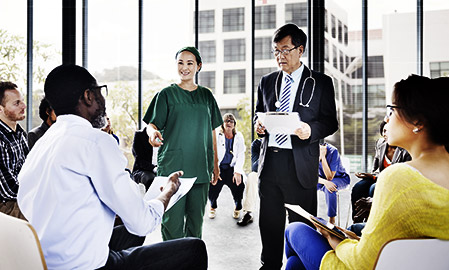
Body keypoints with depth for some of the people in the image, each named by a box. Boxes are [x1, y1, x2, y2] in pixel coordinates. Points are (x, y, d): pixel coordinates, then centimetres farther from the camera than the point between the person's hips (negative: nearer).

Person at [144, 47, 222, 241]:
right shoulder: (167, 94, 4)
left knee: (196, 220, 8)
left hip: (201, 168, 3)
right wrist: (153, 132, -25)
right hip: (172, 166, -3)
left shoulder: (206, 95, 14)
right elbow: (152, 124, -1)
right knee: (173, 220, -5)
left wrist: (215, 164, 15)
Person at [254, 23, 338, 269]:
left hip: (300, 164, -4)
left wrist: (311, 130, -18)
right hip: (269, 162, 4)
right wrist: (259, 126, -1)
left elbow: (330, 122, 2)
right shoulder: (267, 82, 15)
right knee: (269, 223, 11)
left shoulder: (321, 83, 3)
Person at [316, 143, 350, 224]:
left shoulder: (333, 151, -29)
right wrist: (325, 182, -38)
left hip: (340, 178, -4)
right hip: (322, 179, 4)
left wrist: (323, 157, -36)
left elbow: (330, 177, -29)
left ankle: (332, 219, -22)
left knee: (329, 189, -37)